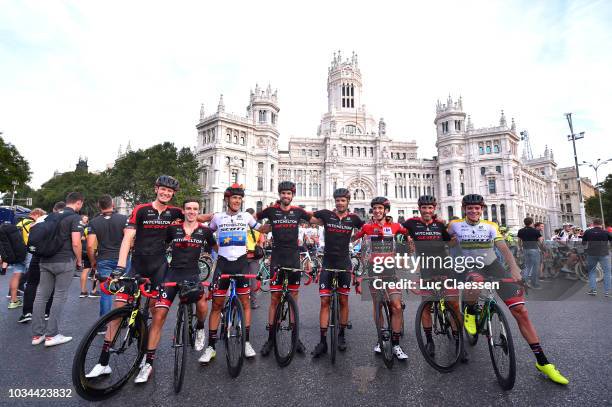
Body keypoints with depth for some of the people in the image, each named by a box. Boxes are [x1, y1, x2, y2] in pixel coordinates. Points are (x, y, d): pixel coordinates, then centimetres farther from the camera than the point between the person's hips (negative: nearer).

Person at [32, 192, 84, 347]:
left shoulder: (51, 216, 14)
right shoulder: (75, 217, -10)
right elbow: (76, 243, -16)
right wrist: (79, 260, -2)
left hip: (45, 261, 7)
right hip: (64, 262, -7)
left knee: (41, 296, 10)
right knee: (59, 297, 1)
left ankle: (37, 334, 17)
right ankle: (51, 335, 5)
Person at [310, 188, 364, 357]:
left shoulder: (353, 218, 1)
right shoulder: (327, 214, -3)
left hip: (344, 264, 1)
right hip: (328, 263, -1)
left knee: (343, 301, 10)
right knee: (324, 302, -1)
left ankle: (341, 335, 28)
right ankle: (323, 341, 8)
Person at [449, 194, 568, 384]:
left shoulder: (490, 226, -1)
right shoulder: (456, 225, -4)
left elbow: (503, 248, -12)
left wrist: (514, 268, -28)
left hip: (494, 266, 2)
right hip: (471, 267, -2)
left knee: (520, 311, -5)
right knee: (477, 280, -41)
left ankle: (542, 362, 9)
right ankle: (470, 312, -10)